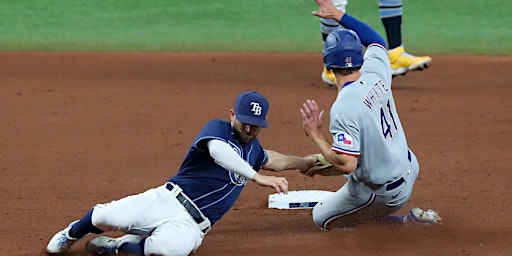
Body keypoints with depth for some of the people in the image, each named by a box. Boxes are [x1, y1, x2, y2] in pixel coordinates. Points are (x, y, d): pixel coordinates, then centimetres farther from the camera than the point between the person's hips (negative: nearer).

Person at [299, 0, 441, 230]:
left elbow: (346, 165, -32)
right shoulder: (375, 74, -10)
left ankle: (407, 222, 3)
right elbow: (377, 41, 13)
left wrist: (315, 135, -22)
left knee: (322, 217, 11)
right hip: (409, 166, 8)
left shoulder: (343, 109, -31)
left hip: (384, 191, -8)